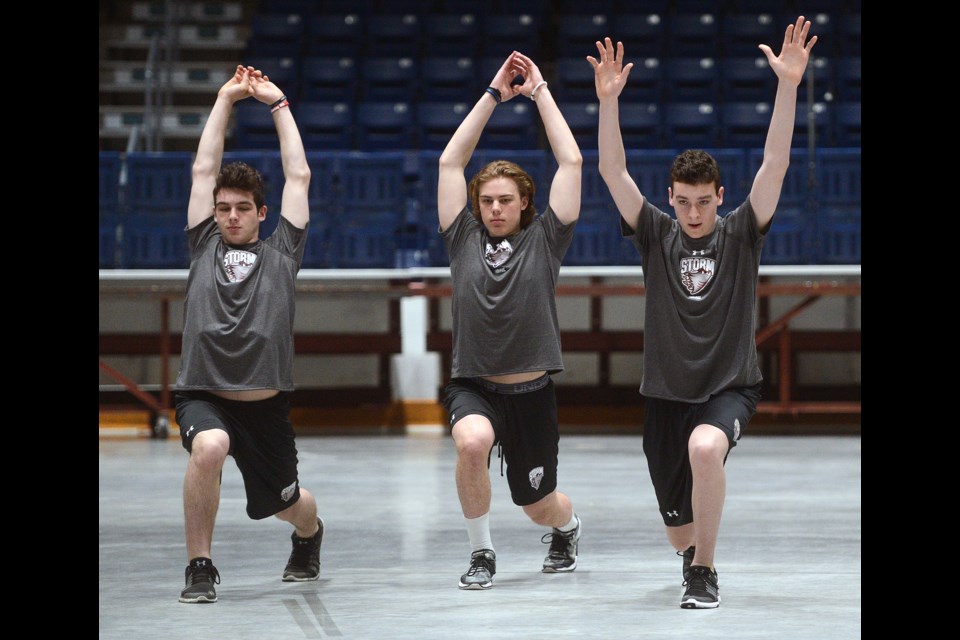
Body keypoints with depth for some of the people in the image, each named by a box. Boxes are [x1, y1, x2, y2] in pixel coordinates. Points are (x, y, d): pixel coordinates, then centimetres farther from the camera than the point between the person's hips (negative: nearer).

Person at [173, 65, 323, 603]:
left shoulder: (280, 254, 7)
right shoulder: (205, 247, 8)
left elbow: (299, 175, 6)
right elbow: (205, 169, 6)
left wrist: (277, 102, 10)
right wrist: (226, 99, 7)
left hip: (266, 403, 1)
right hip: (204, 395, -1)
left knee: (287, 504, 15)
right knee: (208, 447, -34)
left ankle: (310, 534, 55)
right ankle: (200, 568, -18)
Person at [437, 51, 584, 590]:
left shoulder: (544, 240, 1)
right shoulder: (464, 238, 4)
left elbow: (571, 162, -3)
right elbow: (451, 161, 0)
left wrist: (540, 91, 0)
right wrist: (494, 95, 0)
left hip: (532, 392, 0)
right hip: (473, 387, 0)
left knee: (540, 508, 11)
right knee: (472, 441, -35)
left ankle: (567, 525, 52)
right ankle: (481, 553, -13)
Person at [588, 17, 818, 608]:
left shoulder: (741, 233, -4)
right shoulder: (656, 234, -1)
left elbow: (776, 163, -15)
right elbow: (613, 171, -11)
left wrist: (788, 84, -27)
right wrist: (608, 99, -24)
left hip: (730, 387, -3)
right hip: (667, 392, 3)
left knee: (705, 448, -38)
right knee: (680, 529, 10)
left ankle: (705, 574, -21)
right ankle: (695, 557, 50)